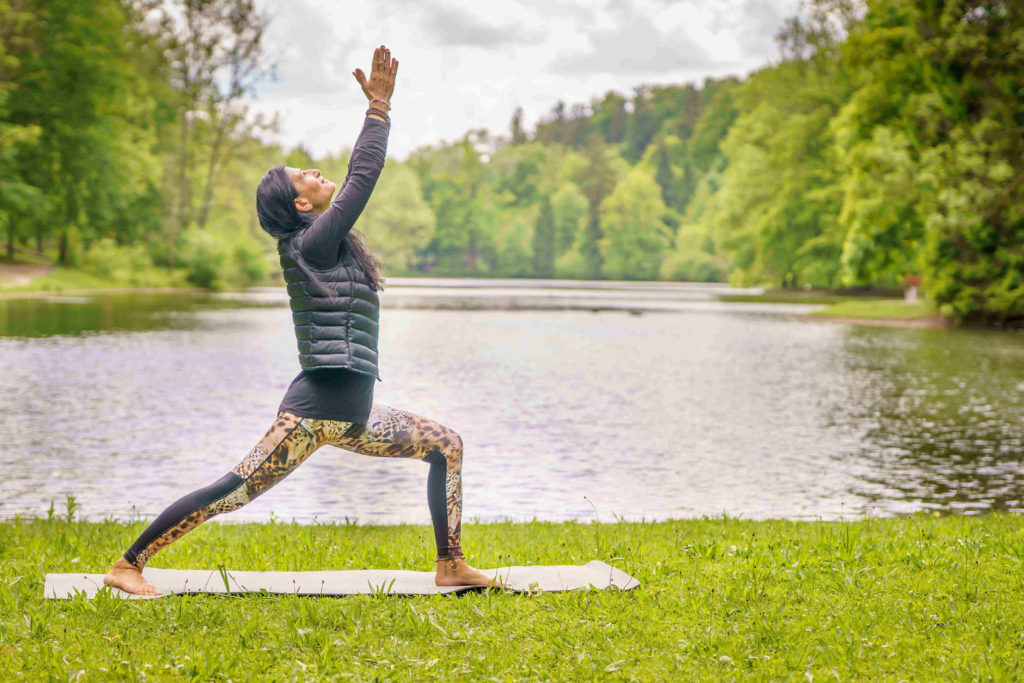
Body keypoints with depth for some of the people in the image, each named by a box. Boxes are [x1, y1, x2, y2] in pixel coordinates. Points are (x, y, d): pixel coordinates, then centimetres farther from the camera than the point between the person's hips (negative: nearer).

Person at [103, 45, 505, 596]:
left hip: (350, 415, 10)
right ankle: (127, 566, -5)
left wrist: (378, 106, 25)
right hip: (316, 407, -10)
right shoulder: (309, 245, -9)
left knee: (447, 446, 13)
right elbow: (363, 178, -11)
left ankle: (451, 565, 13)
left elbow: (359, 177, 26)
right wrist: (379, 107, -5)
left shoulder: (329, 243, 16)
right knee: (235, 490, -12)